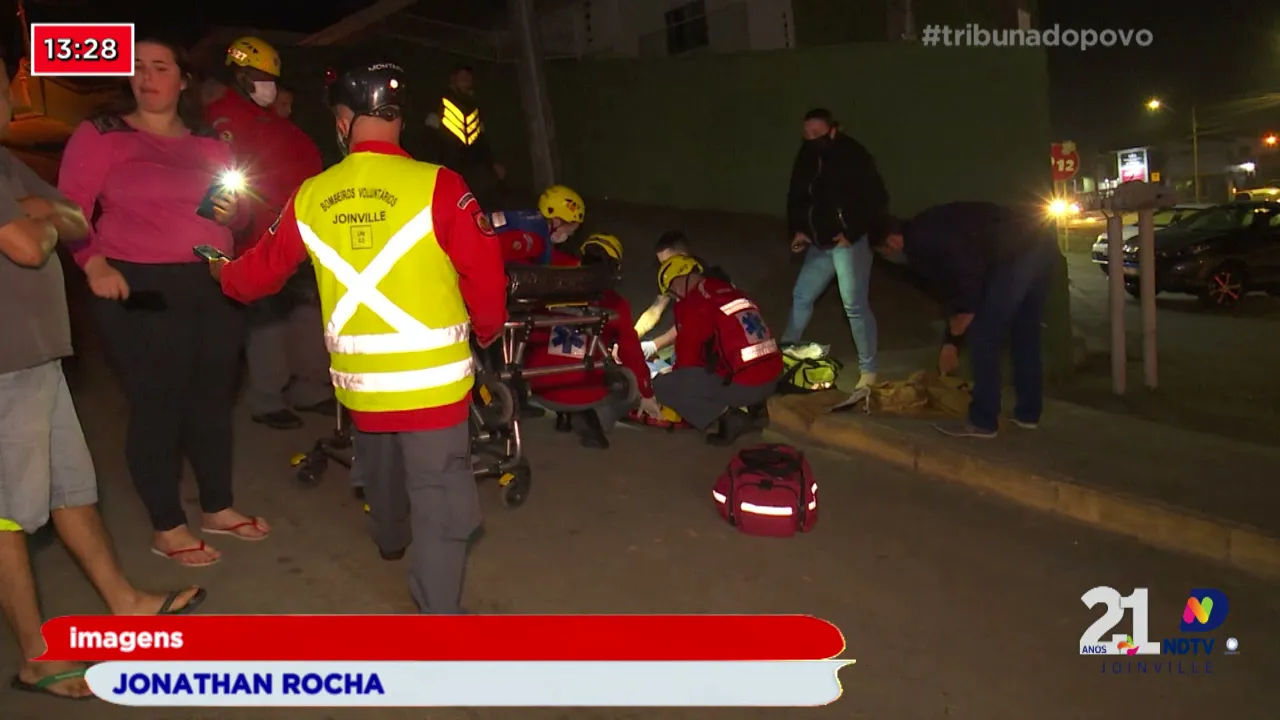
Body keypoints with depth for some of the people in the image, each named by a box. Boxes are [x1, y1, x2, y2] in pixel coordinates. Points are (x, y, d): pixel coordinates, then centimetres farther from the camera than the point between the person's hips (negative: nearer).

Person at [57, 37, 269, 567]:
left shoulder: (210, 143, 13)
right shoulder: (100, 134, 0)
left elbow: (233, 216, 21)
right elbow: (70, 210, -7)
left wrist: (232, 213, -2)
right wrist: (93, 263, -22)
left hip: (215, 286, 5)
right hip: (140, 289, -5)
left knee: (213, 397, 11)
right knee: (156, 405, -1)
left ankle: (218, 508, 27)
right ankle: (166, 528, 13)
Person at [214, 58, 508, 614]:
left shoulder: (311, 198, -1)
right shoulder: (437, 186, -15)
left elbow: (261, 270, 13)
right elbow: (484, 274, -11)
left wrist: (222, 274, 36)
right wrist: (488, 329, 10)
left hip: (360, 380, 5)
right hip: (433, 376, -5)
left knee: (379, 468, 31)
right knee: (441, 503, 1)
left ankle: (390, 539, 59)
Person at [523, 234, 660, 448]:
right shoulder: (615, 304, -4)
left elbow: (531, 335, 12)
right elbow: (632, 353, 2)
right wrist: (647, 394, 16)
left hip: (541, 389, 4)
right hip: (587, 395, -4)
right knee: (632, 381, 22)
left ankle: (568, 414, 15)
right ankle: (599, 418, -2)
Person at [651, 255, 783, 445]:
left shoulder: (692, 304, -6)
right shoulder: (730, 291, 18)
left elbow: (688, 354, 1)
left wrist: (673, 374, 24)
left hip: (742, 385, -8)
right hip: (773, 378, 8)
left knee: (661, 385, 2)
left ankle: (727, 416, -7)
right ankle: (752, 405, 14)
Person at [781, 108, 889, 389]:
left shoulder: (854, 156, -15)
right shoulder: (806, 157, 4)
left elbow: (878, 200, -15)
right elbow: (796, 198, 15)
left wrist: (852, 233, -18)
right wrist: (798, 230, 1)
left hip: (850, 242, -7)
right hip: (820, 243, 7)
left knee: (855, 305, -7)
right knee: (801, 295, 16)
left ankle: (868, 370, 5)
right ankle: (786, 351, 35)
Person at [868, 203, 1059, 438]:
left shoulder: (918, 238, -1)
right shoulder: (933, 233, 29)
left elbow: (966, 262, -15)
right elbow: (951, 289, 35)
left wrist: (966, 310, -3)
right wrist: (951, 342, 40)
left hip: (1016, 254, -10)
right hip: (1042, 244, 10)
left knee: (983, 339, 1)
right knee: (1025, 334, 21)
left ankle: (983, 422, 9)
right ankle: (1028, 414, 30)